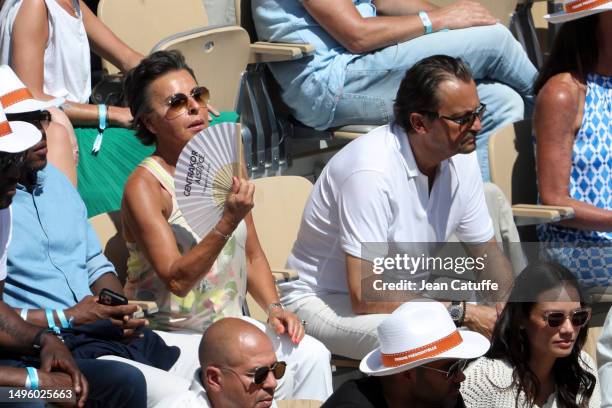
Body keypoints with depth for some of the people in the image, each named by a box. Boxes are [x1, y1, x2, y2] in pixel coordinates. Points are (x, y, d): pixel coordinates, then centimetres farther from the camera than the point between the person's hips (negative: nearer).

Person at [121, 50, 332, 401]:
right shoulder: (144, 187, -14)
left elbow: (252, 255, 17)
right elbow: (176, 280, -23)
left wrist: (273, 307, -1)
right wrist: (228, 222, -33)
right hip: (173, 335, -6)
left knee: (311, 354, -18)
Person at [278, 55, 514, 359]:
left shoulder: (460, 158, -4)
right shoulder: (371, 171, -29)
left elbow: (486, 251, 10)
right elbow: (366, 298, -31)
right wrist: (462, 312, -28)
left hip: (405, 294, 8)